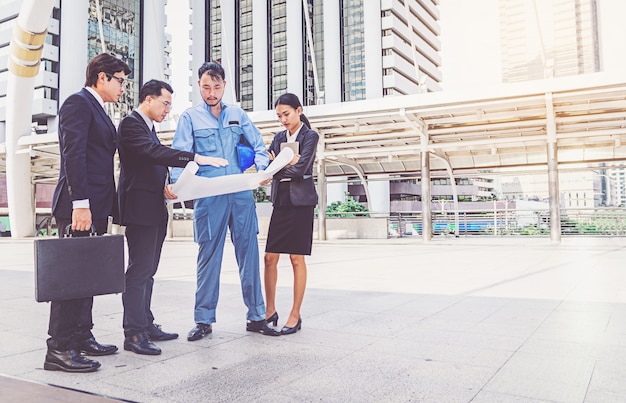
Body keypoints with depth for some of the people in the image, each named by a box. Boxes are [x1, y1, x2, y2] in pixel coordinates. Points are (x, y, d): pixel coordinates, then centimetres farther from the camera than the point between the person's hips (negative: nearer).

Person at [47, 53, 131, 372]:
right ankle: (59, 349, -1)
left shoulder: (97, 109, 22)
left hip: (94, 206, 10)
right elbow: (73, 155, -17)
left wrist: (105, 208, 16)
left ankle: (81, 337, 22)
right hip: (79, 206, -10)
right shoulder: (78, 103, -6)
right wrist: (80, 204, -24)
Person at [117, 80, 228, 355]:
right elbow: (154, 152, -24)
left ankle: (146, 325, 22)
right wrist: (196, 158, -28)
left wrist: (164, 186, 3)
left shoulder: (148, 127, 21)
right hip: (140, 208, -10)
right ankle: (134, 334, -3)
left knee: (147, 271, 13)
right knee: (139, 270, -9)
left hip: (154, 209, 10)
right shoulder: (131, 124, -9)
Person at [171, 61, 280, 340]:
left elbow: (258, 145, 11)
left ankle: (256, 316, 14)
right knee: (208, 257, 3)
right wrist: (176, 183, -21)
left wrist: (262, 168, -9)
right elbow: (181, 155, -3)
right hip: (208, 197, -2)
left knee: (249, 253, 4)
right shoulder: (190, 117, 7)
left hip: (241, 194, 2)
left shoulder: (237, 115, 14)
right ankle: (203, 320, 15)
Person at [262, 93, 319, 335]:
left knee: (297, 259, -1)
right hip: (280, 201, 6)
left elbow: (301, 168, -14)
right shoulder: (279, 138, 16)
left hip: (300, 202, -5)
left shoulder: (310, 136, -2)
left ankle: (295, 315, 8)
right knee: (270, 258, 3)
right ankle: (270, 311, 16)